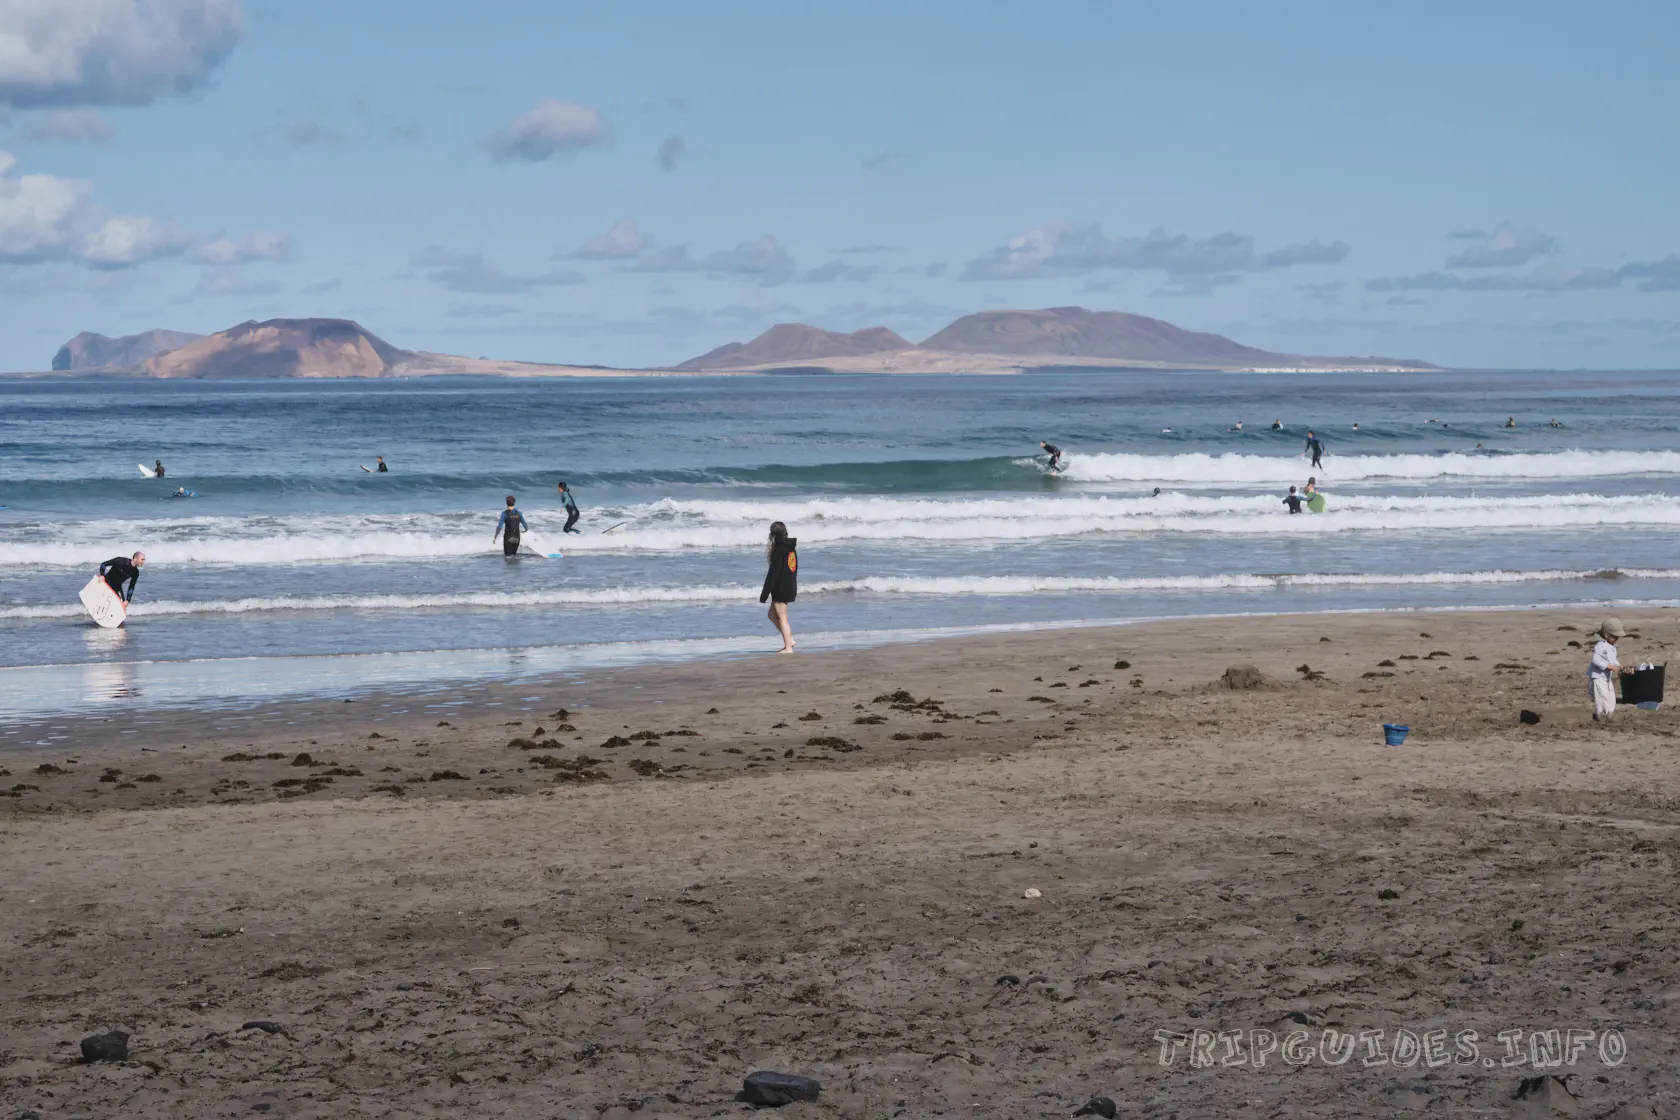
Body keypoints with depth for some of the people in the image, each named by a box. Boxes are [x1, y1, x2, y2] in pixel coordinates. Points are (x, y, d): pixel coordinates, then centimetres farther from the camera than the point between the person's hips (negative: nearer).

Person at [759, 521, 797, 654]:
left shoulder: (778, 551, -18)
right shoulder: (791, 548, 9)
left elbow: (773, 574, -19)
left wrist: (764, 594, -15)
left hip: (781, 588, -9)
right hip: (790, 587, 9)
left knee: (782, 618, 0)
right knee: (772, 614, 18)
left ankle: (788, 647, 3)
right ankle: (789, 640, 17)